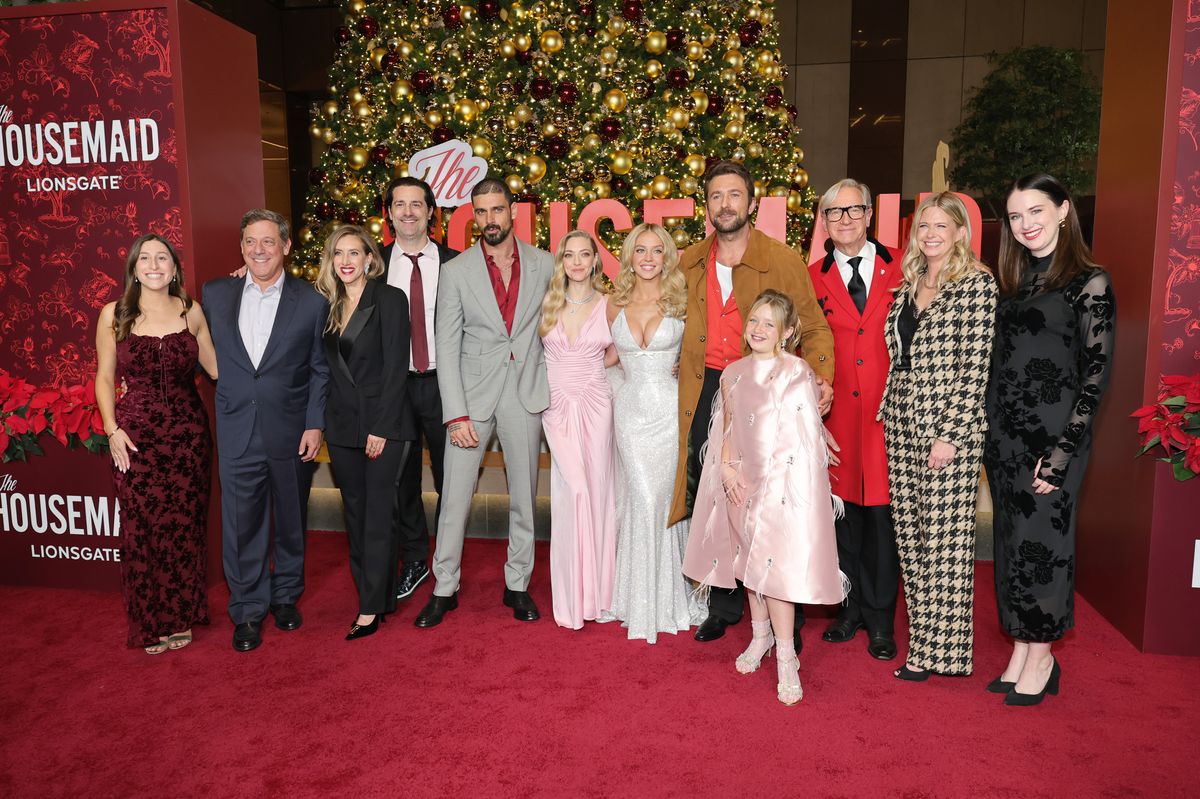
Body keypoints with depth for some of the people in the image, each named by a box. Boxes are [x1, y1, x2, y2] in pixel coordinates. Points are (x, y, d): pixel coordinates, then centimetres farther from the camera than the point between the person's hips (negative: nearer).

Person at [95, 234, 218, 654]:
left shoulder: (192, 312, 4)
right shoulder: (114, 315, 1)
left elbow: (217, 367, 5)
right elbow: (104, 377, 6)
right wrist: (112, 429, -4)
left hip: (188, 434, 1)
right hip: (136, 435, -1)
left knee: (184, 525, 7)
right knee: (141, 529, 2)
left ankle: (180, 616, 24)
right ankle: (150, 624, 20)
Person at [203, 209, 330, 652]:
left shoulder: (311, 301, -2)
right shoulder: (215, 294, 4)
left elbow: (319, 370, 0)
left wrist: (315, 425, -6)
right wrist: (229, 392, 2)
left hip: (290, 430, -1)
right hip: (236, 431, 1)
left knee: (290, 520, 13)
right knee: (241, 523, 6)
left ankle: (286, 596, 32)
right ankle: (248, 611, 21)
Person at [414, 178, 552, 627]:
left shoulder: (544, 265, 4)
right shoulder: (456, 271, 1)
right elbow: (447, 347, -3)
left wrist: (552, 388, 1)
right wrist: (456, 415, -10)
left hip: (527, 395, 1)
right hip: (473, 395, -1)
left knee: (524, 495, 10)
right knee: (455, 497, 1)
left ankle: (518, 585, 24)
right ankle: (444, 589, 17)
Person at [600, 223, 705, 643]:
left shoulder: (681, 302, -1)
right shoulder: (615, 304, 6)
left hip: (670, 408, -1)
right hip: (630, 410, 2)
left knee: (668, 498, 1)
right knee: (644, 500, -1)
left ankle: (671, 595, 19)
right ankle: (645, 601, 16)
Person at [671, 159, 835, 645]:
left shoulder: (783, 261, -2)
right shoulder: (688, 264, 9)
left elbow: (814, 328, 0)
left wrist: (821, 376, -16)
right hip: (705, 394, 4)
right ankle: (723, 608, 26)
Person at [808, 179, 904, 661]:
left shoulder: (901, 267, 4)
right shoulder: (813, 277, 5)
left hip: (890, 412, -1)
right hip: (837, 414, 1)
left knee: (882, 513, 5)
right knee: (843, 513, 9)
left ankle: (880, 619, 21)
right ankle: (850, 609, 27)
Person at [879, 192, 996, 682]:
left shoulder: (977, 285, -7)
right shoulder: (910, 284, 14)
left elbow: (974, 368, -13)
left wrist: (949, 436, -16)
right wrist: (888, 414, 13)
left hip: (947, 427, -7)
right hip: (901, 424, 7)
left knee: (944, 536, -1)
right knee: (910, 535, 10)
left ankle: (936, 648, 10)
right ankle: (922, 634, 23)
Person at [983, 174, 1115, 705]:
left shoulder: (1088, 283, -7)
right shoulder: (1015, 282, 12)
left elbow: (1095, 377, -10)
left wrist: (1061, 454, -15)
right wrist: (988, 434, 5)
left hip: (1051, 438, -6)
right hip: (1003, 436, 6)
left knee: (1040, 543, 1)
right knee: (1011, 542, 11)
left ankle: (1041, 658, 19)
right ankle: (1020, 653, 24)